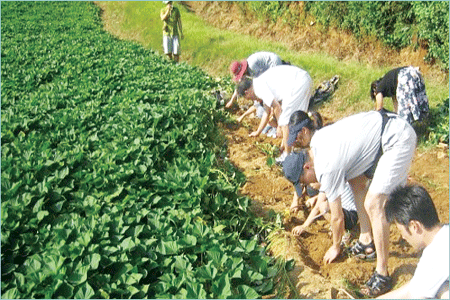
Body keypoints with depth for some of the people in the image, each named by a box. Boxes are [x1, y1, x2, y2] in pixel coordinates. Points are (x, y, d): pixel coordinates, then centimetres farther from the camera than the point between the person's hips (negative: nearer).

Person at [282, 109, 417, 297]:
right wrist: (323, 193, 28)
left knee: (373, 204, -14)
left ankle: (382, 275, -4)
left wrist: (335, 247, 11)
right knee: (356, 181, 17)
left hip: (398, 139, -10)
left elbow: (337, 217, -6)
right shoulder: (316, 139, 4)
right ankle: (366, 241, 25)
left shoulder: (326, 168, -20)